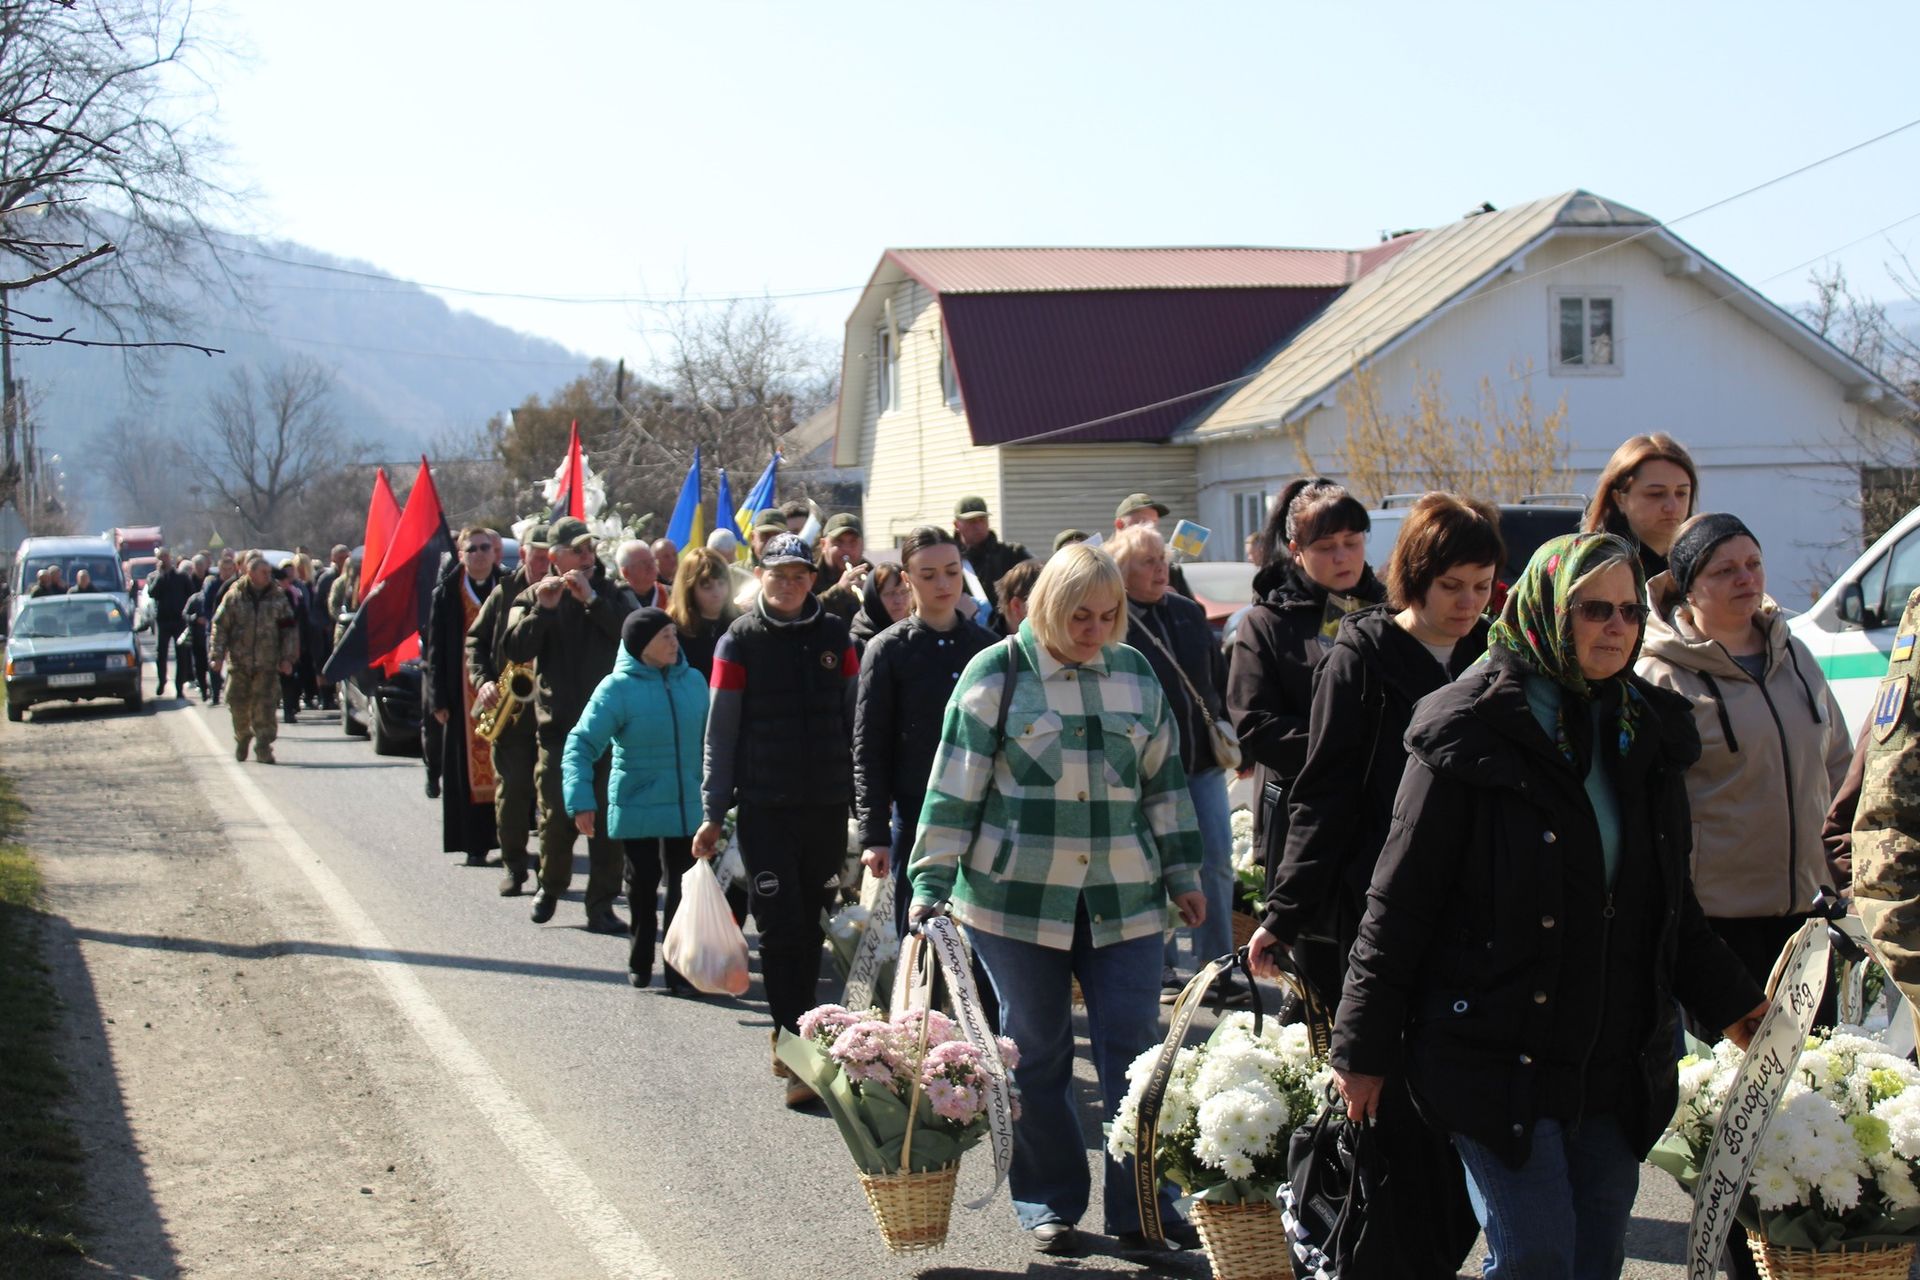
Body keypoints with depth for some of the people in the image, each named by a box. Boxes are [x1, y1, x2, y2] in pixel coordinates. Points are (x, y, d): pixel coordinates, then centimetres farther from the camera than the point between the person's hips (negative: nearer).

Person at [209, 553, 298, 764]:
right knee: (238, 704, 6)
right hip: (239, 662, 0)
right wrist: (217, 655, -3)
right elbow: (220, 626, 3)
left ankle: (263, 746, -2)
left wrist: (287, 658, 0)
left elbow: (289, 629, 6)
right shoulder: (234, 597, 1)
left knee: (265, 705, -8)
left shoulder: (278, 597, 4)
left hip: (268, 664, 0)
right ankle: (242, 737, 30)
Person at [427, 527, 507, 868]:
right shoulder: (446, 594, 5)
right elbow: (436, 649, 4)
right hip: (463, 694, -1)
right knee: (468, 770, -1)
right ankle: (475, 844, 2)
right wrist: (438, 699, -2)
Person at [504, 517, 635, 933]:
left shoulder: (609, 593, 7)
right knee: (557, 817, 1)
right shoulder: (535, 596, 6)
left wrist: (591, 598, -16)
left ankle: (602, 906, 5)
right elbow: (516, 649, -7)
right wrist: (544, 609, -19)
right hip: (558, 726, 0)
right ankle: (551, 886, 26)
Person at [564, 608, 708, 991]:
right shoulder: (618, 688, -10)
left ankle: (679, 968, 10)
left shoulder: (694, 681, 3)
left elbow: (711, 740, 15)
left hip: (687, 809, 3)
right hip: (636, 811, -3)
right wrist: (581, 801, -23)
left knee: (683, 888, 0)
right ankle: (640, 964, 28)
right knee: (642, 886, 10)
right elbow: (581, 744, -13)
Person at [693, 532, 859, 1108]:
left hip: (827, 806, 3)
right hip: (764, 807, -3)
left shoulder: (835, 637, 6)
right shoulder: (740, 641, -1)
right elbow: (721, 731, 0)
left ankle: (793, 1037, 24)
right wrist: (714, 812, -3)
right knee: (781, 929, -7)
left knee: (811, 927, 10)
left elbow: (857, 721, 9)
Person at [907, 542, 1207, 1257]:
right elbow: (955, 786, -4)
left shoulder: (1135, 674, 8)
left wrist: (1183, 875, 14)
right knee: (1036, 1053, 7)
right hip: (1018, 897, -3)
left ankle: (1140, 1206, 7)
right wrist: (931, 883, -8)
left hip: (1123, 900, 3)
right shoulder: (996, 674, -4)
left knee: (1134, 1051, -1)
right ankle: (1047, 1204, 19)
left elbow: (1164, 780, 16)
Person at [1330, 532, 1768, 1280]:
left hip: (1616, 1069, 6)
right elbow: (1399, 903, -8)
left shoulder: (1648, 734, 10)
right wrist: (1362, 1050, -8)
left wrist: (1729, 1001, 18)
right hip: (1497, 1063, -6)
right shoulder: (1470, 733, -9)